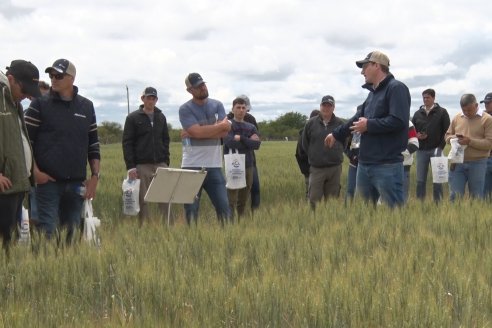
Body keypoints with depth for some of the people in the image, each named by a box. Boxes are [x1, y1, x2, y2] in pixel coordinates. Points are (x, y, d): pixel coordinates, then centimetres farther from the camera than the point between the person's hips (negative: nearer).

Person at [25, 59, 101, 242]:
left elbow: (93, 144, 15)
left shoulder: (86, 107, 11)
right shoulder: (40, 104, 1)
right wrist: (35, 171, -11)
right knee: (46, 232, -9)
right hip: (47, 181, -3)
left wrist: (95, 176, 6)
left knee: (71, 234, 7)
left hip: (76, 184, 3)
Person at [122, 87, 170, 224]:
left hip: (160, 164, 3)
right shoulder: (133, 118, 1)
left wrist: (166, 161, 8)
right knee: (142, 200, 0)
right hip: (142, 165, -3)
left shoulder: (161, 117, 14)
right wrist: (130, 166, -11)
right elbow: (127, 143, -3)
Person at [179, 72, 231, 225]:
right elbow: (198, 131, -18)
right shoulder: (185, 109, -2)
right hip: (192, 166, -2)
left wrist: (193, 133, -12)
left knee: (223, 206, 3)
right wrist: (222, 125, -6)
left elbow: (224, 132, -7)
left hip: (214, 165, 3)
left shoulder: (217, 105, 8)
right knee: (191, 209, 2)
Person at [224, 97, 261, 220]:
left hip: (248, 167, 5)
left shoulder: (251, 127, 13)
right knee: (231, 201, -9)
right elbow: (230, 143, -18)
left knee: (243, 202, 11)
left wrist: (241, 138, -12)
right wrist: (248, 142, -8)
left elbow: (257, 144, -4)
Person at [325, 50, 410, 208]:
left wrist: (369, 125, -12)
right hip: (365, 164, 9)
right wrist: (336, 134, 35)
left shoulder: (396, 88, -10)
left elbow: (398, 121, -22)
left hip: (387, 166, -9)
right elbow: (359, 118, 29)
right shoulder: (373, 92, 17)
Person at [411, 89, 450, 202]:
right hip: (421, 150, 3)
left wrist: (441, 146, -10)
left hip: (436, 150, -3)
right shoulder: (417, 114, 13)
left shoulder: (442, 112, 3)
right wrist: (417, 135, -4)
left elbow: (447, 130, -1)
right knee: (420, 180, 2)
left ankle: (438, 203, 4)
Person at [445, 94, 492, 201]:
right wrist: (453, 138, -7)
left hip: (477, 164, -3)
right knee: (454, 195, 1)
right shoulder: (457, 118, 9)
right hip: (457, 163, 3)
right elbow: (447, 136, 18)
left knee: (476, 197, 6)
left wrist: (470, 141, -21)